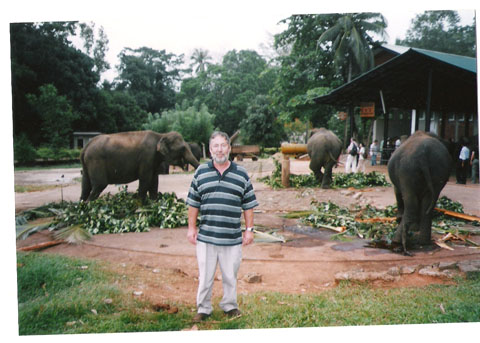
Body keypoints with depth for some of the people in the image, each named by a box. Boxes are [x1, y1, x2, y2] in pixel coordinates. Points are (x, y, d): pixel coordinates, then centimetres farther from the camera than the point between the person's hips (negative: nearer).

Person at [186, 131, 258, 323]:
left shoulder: (241, 174, 5)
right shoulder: (201, 172, 6)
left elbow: (248, 205, 8)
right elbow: (193, 203, 9)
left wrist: (249, 230, 5)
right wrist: (191, 228, 7)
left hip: (232, 238, 0)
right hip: (205, 237, 0)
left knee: (230, 276, 12)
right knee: (205, 276, 9)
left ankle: (230, 306, 32)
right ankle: (203, 309, 26)